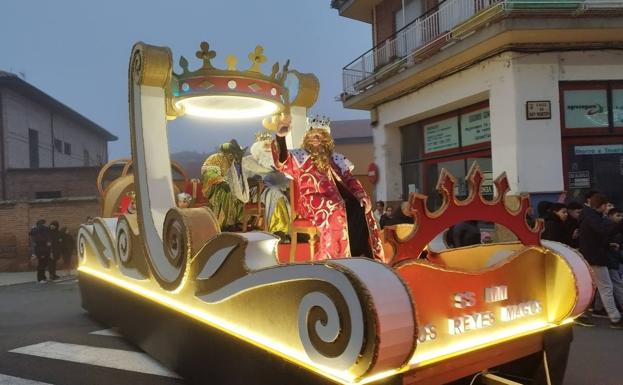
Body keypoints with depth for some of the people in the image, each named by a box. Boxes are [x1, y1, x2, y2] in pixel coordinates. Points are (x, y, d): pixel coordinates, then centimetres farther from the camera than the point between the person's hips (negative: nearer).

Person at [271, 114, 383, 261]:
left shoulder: (336, 159, 24)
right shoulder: (300, 156, 9)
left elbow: (349, 180, 17)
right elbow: (282, 163, -12)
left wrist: (361, 194, -4)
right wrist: (280, 137, -31)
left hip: (337, 198, 6)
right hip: (311, 203, -5)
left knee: (359, 209, -17)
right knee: (337, 210, -32)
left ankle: (358, 256, -10)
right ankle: (340, 258, -24)